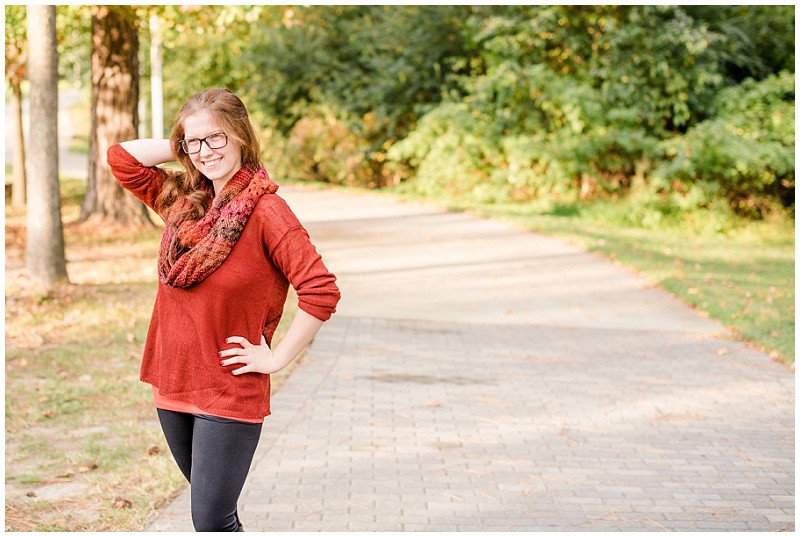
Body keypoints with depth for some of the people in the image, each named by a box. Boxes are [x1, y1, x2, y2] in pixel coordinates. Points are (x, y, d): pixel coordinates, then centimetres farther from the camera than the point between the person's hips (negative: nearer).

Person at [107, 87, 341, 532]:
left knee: (211, 521, -8)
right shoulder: (182, 201, 6)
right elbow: (121, 157, 9)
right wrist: (182, 148, 2)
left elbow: (321, 291, -20)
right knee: (215, 511, 19)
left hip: (231, 395, -7)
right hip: (174, 387, 7)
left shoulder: (265, 210, -14)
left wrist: (277, 358, -15)